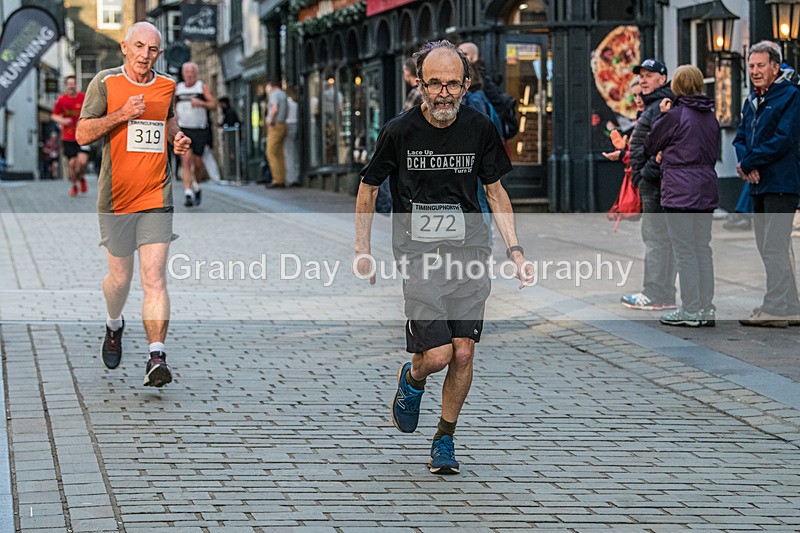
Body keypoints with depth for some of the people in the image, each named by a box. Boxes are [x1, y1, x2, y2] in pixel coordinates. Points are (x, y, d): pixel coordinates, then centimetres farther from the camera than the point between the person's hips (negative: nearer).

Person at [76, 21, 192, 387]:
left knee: (154, 278, -10)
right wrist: (121, 114, -17)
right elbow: (83, 134, -5)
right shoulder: (105, 83, -2)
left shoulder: (168, 87, 8)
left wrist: (178, 140, 5)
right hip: (116, 198, -1)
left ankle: (156, 359, -14)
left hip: (156, 196, 1)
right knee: (120, 278, 10)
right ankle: (114, 326, 42)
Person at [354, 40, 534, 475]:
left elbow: (495, 191, 13)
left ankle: (445, 439, 18)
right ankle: (411, 379, 24)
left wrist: (514, 250, 5)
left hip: (470, 252, 3)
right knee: (437, 354, -13)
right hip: (418, 255, -2)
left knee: (463, 353, -1)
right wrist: (362, 250, 6)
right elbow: (368, 189, 8)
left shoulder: (479, 129, 0)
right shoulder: (399, 130, -7)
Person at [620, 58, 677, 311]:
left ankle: (657, 295, -10)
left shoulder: (662, 107, -14)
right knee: (655, 236, 13)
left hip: (656, 183, -11)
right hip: (651, 183, 11)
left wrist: (647, 173, -19)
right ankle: (661, 292, 18)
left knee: (656, 237, -10)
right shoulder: (652, 106, 20)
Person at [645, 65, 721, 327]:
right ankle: (707, 309, 12)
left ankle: (690, 310, -1)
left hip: (680, 193, -7)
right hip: (707, 192, 7)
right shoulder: (711, 116, 9)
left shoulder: (675, 115, -12)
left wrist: (663, 115, 10)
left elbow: (650, 145, 0)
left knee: (685, 251, -2)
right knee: (703, 249, 11)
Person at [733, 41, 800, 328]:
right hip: (758, 185, 9)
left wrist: (748, 163, -13)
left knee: (775, 247, -12)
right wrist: (747, 166, -5)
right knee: (769, 247, 12)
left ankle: (777, 308, -11)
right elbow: (740, 139, 16)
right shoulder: (752, 101, 18)